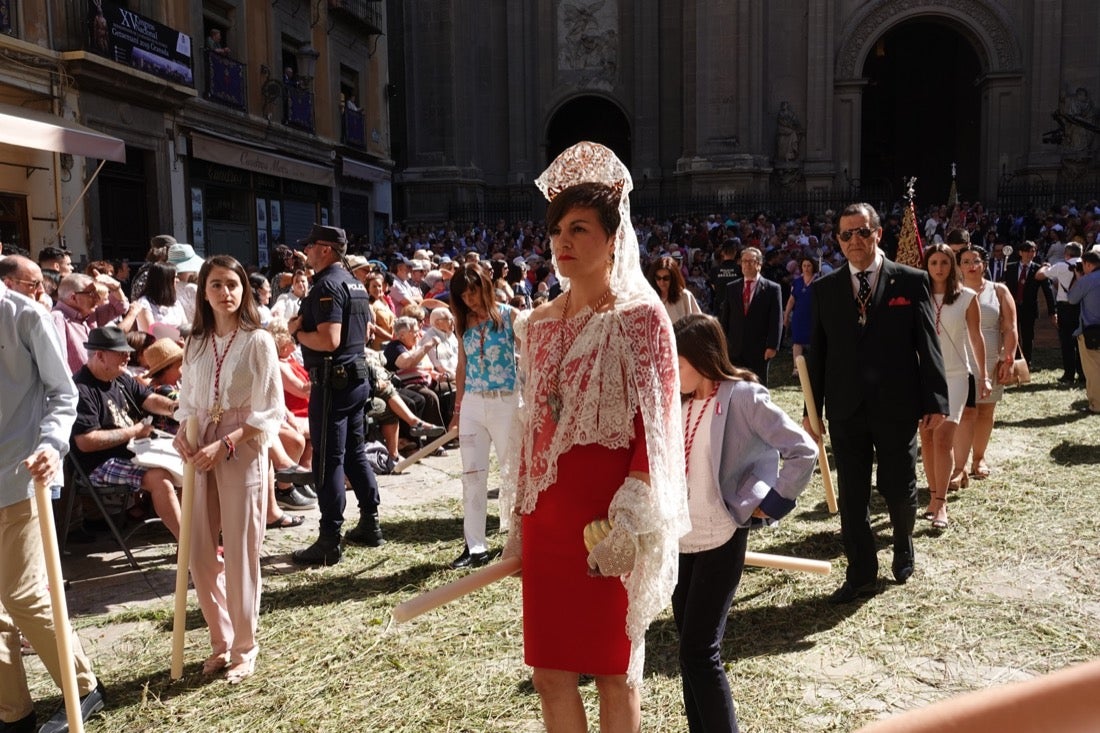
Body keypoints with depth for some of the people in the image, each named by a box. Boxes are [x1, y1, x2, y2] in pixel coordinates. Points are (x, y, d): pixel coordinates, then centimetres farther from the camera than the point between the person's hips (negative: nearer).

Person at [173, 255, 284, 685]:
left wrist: (223, 445, -17)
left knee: (239, 554, 1)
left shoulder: (258, 341, -7)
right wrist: (182, 434, -4)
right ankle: (221, 641, 26)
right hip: (201, 452, 5)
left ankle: (244, 649, 17)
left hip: (242, 451, -5)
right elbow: (188, 401, 15)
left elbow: (270, 412, -9)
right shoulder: (196, 344, 8)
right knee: (201, 554, 8)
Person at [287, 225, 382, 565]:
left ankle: (330, 542, 1)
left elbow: (329, 340, -26)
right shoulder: (355, 283, 14)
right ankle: (370, 524, 24)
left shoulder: (327, 286, -16)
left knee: (328, 460, -4)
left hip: (332, 381, -10)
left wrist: (296, 331, -9)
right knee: (354, 453, 17)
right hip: (357, 377, 10)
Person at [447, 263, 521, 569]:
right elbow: (462, 367, 12)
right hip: (472, 403, 4)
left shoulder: (509, 315, -4)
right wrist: (457, 408, 10)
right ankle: (475, 546, 9)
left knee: (512, 471, 7)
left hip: (506, 402, -4)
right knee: (472, 474, 2)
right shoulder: (464, 323, 8)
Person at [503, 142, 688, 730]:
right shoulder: (540, 323, 10)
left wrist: (630, 521, -18)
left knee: (613, 670, 9)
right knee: (548, 670, 13)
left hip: (608, 515, -5)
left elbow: (655, 429, -11)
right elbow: (532, 428, 13)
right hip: (547, 514, 6)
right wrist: (521, 517, 14)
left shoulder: (641, 317, -7)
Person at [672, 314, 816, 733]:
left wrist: (765, 506, -12)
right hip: (678, 539, 7)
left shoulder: (743, 397, -13)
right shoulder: (679, 402, 7)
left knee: (699, 651, -6)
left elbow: (803, 451, -15)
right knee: (690, 649, 13)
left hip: (720, 540, -7)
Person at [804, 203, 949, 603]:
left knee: (899, 488, 9)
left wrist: (935, 400, -7)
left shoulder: (911, 281, -1)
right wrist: (812, 409, 5)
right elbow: (817, 352, 6)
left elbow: (928, 344, -2)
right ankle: (860, 575, 20)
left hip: (897, 407, -1)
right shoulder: (825, 288, 5)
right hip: (845, 409, 2)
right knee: (851, 496, 7)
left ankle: (903, 544, 42)